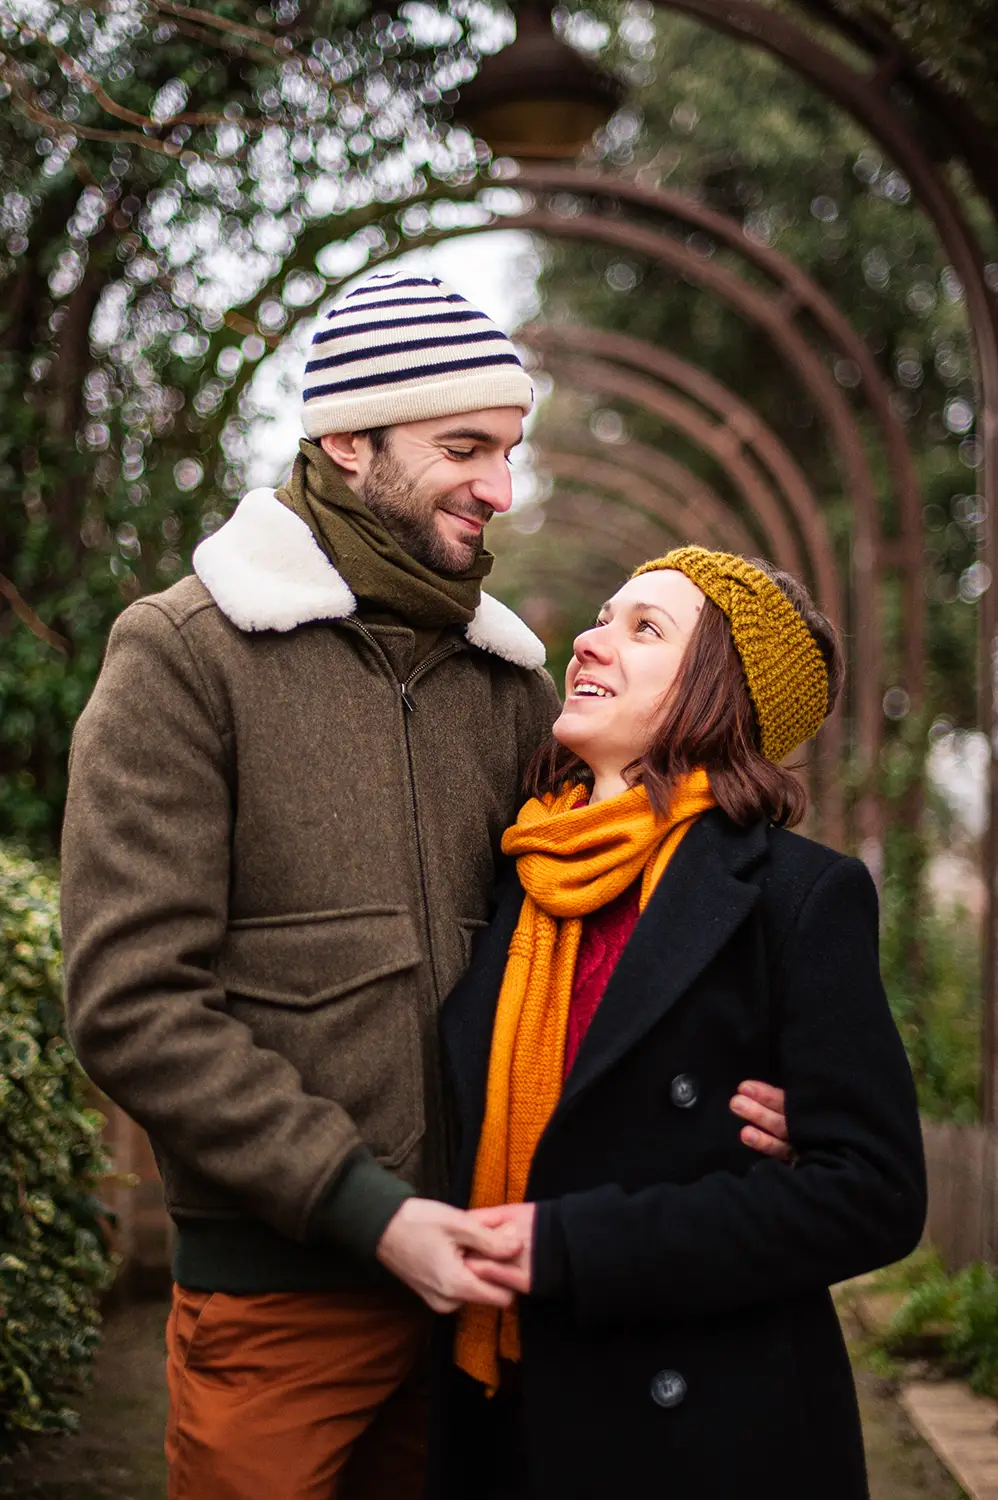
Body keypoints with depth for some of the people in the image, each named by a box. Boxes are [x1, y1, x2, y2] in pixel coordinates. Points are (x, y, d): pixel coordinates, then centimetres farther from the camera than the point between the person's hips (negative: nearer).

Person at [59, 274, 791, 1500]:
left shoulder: (510, 678, 9)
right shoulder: (185, 652, -8)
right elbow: (131, 1000, -14)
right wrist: (365, 1209, -17)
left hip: (467, 1268, 5)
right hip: (277, 1294, -5)